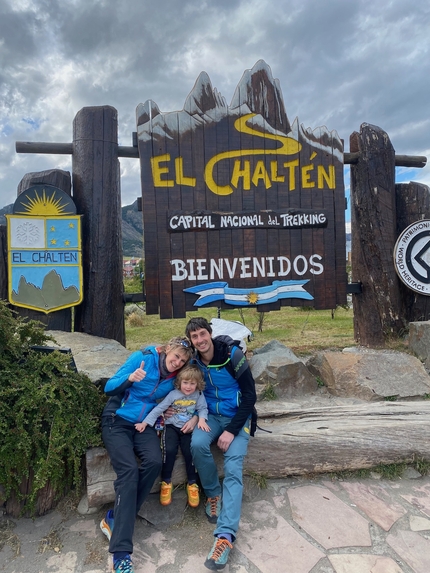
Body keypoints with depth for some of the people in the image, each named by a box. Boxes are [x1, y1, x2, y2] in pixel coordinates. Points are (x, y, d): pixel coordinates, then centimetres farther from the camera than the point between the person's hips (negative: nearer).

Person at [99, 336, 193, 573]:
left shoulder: (176, 376, 1)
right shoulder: (144, 357, -13)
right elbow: (109, 387, -12)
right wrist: (130, 378, -31)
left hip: (144, 424, 4)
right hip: (117, 420, -4)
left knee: (154, 462, -24)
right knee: (129, 470, -23)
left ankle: (114, 519, -7)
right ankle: (121, 552, -20)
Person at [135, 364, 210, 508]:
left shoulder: (198, 395, -5)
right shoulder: (173, 394, -8)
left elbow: (203, 408, -4)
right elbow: (159, 409, -7)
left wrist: (201, 419, -26)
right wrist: (145, 422, -11)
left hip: (188, 429, 1)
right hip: (172, 426, -1)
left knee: (189, 452, -16)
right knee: (169, 450, -22)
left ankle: (192, 484, 6)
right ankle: (166, 482, -2)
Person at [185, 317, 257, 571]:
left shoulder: (233, 355, -18)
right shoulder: (193, 360, -5)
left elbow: (250, 395, -15)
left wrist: (231, 431, -19)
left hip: (237, 416, -3)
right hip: (211, 415, 3)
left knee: (233, 468, -20)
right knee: (198, 444, -27)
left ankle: (226, 535, -22)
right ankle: (214, 493, -3)